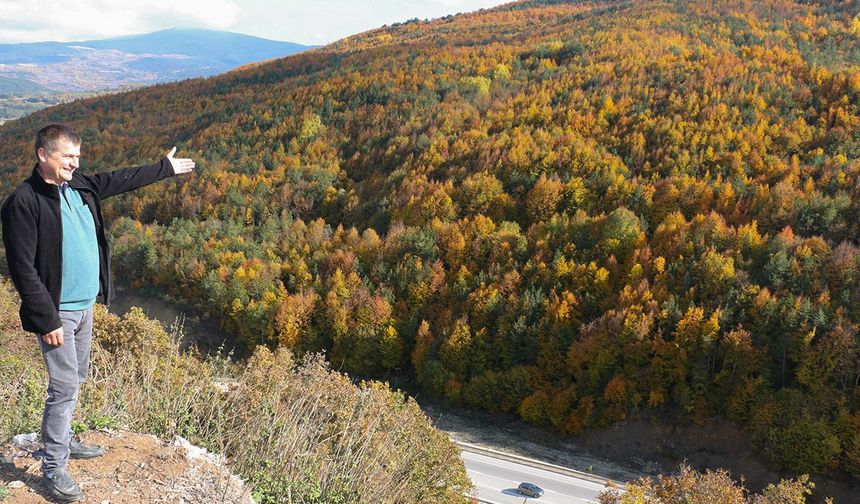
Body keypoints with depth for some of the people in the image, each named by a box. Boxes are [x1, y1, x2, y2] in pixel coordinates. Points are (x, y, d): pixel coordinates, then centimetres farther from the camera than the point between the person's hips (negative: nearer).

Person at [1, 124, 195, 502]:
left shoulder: (80, 185, 4)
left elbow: (123, 179, 20)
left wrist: (166, 168, 28)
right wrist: (47, 320, -21)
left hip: (85, 305, 8)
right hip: (58, 311, -8)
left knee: (75, 379, 20)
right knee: (65, 386, -5)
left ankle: (62, 440, 37)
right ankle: (53, 467, 8)